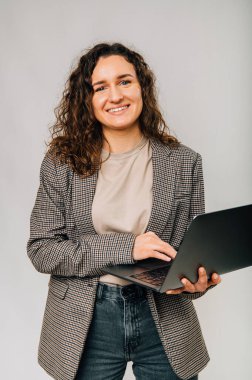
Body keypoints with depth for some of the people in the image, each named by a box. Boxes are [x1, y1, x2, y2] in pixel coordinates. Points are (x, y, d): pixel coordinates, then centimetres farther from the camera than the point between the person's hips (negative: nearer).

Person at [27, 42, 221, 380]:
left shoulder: (184, 162, -2)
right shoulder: (61, 163, -5)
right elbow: (41, 250, -9)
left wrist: (196, 282, -20)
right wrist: (124, 248, -20)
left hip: (163, 318, 1)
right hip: (87, 325, 0)